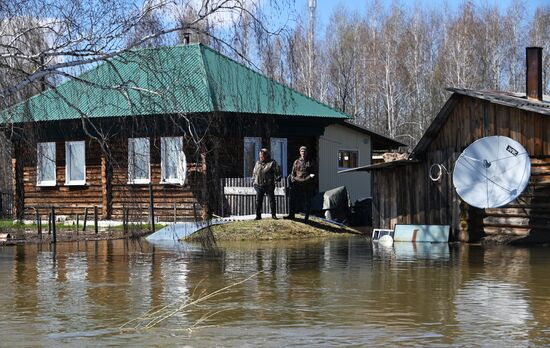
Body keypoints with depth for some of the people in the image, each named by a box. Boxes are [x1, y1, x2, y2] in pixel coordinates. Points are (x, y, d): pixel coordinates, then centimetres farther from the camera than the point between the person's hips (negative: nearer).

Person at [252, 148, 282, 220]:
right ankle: (258, 215, 6)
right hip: (259, 185, 4)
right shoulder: (258, 163, 16)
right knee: (258, 201, 1)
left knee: (272, 200, 1)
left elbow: (278, 170, -3)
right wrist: (253, 181, 18)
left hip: (269, 185, -4)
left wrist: (277, 178, -12)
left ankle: (273, 215, 11)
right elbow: (254, 173, 23)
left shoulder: (272, 163, -1)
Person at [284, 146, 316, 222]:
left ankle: (306, 217, 11)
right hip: (297, 184, 2)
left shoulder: (310, 162, 7)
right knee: (292, 199, -3)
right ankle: (291, 215, 8)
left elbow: (313, 173, 9)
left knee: (307, 201, 3)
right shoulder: (296, 162, 12)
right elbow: (293, 173, 12)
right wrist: (293, 181, -3)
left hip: (307, 185, -1)